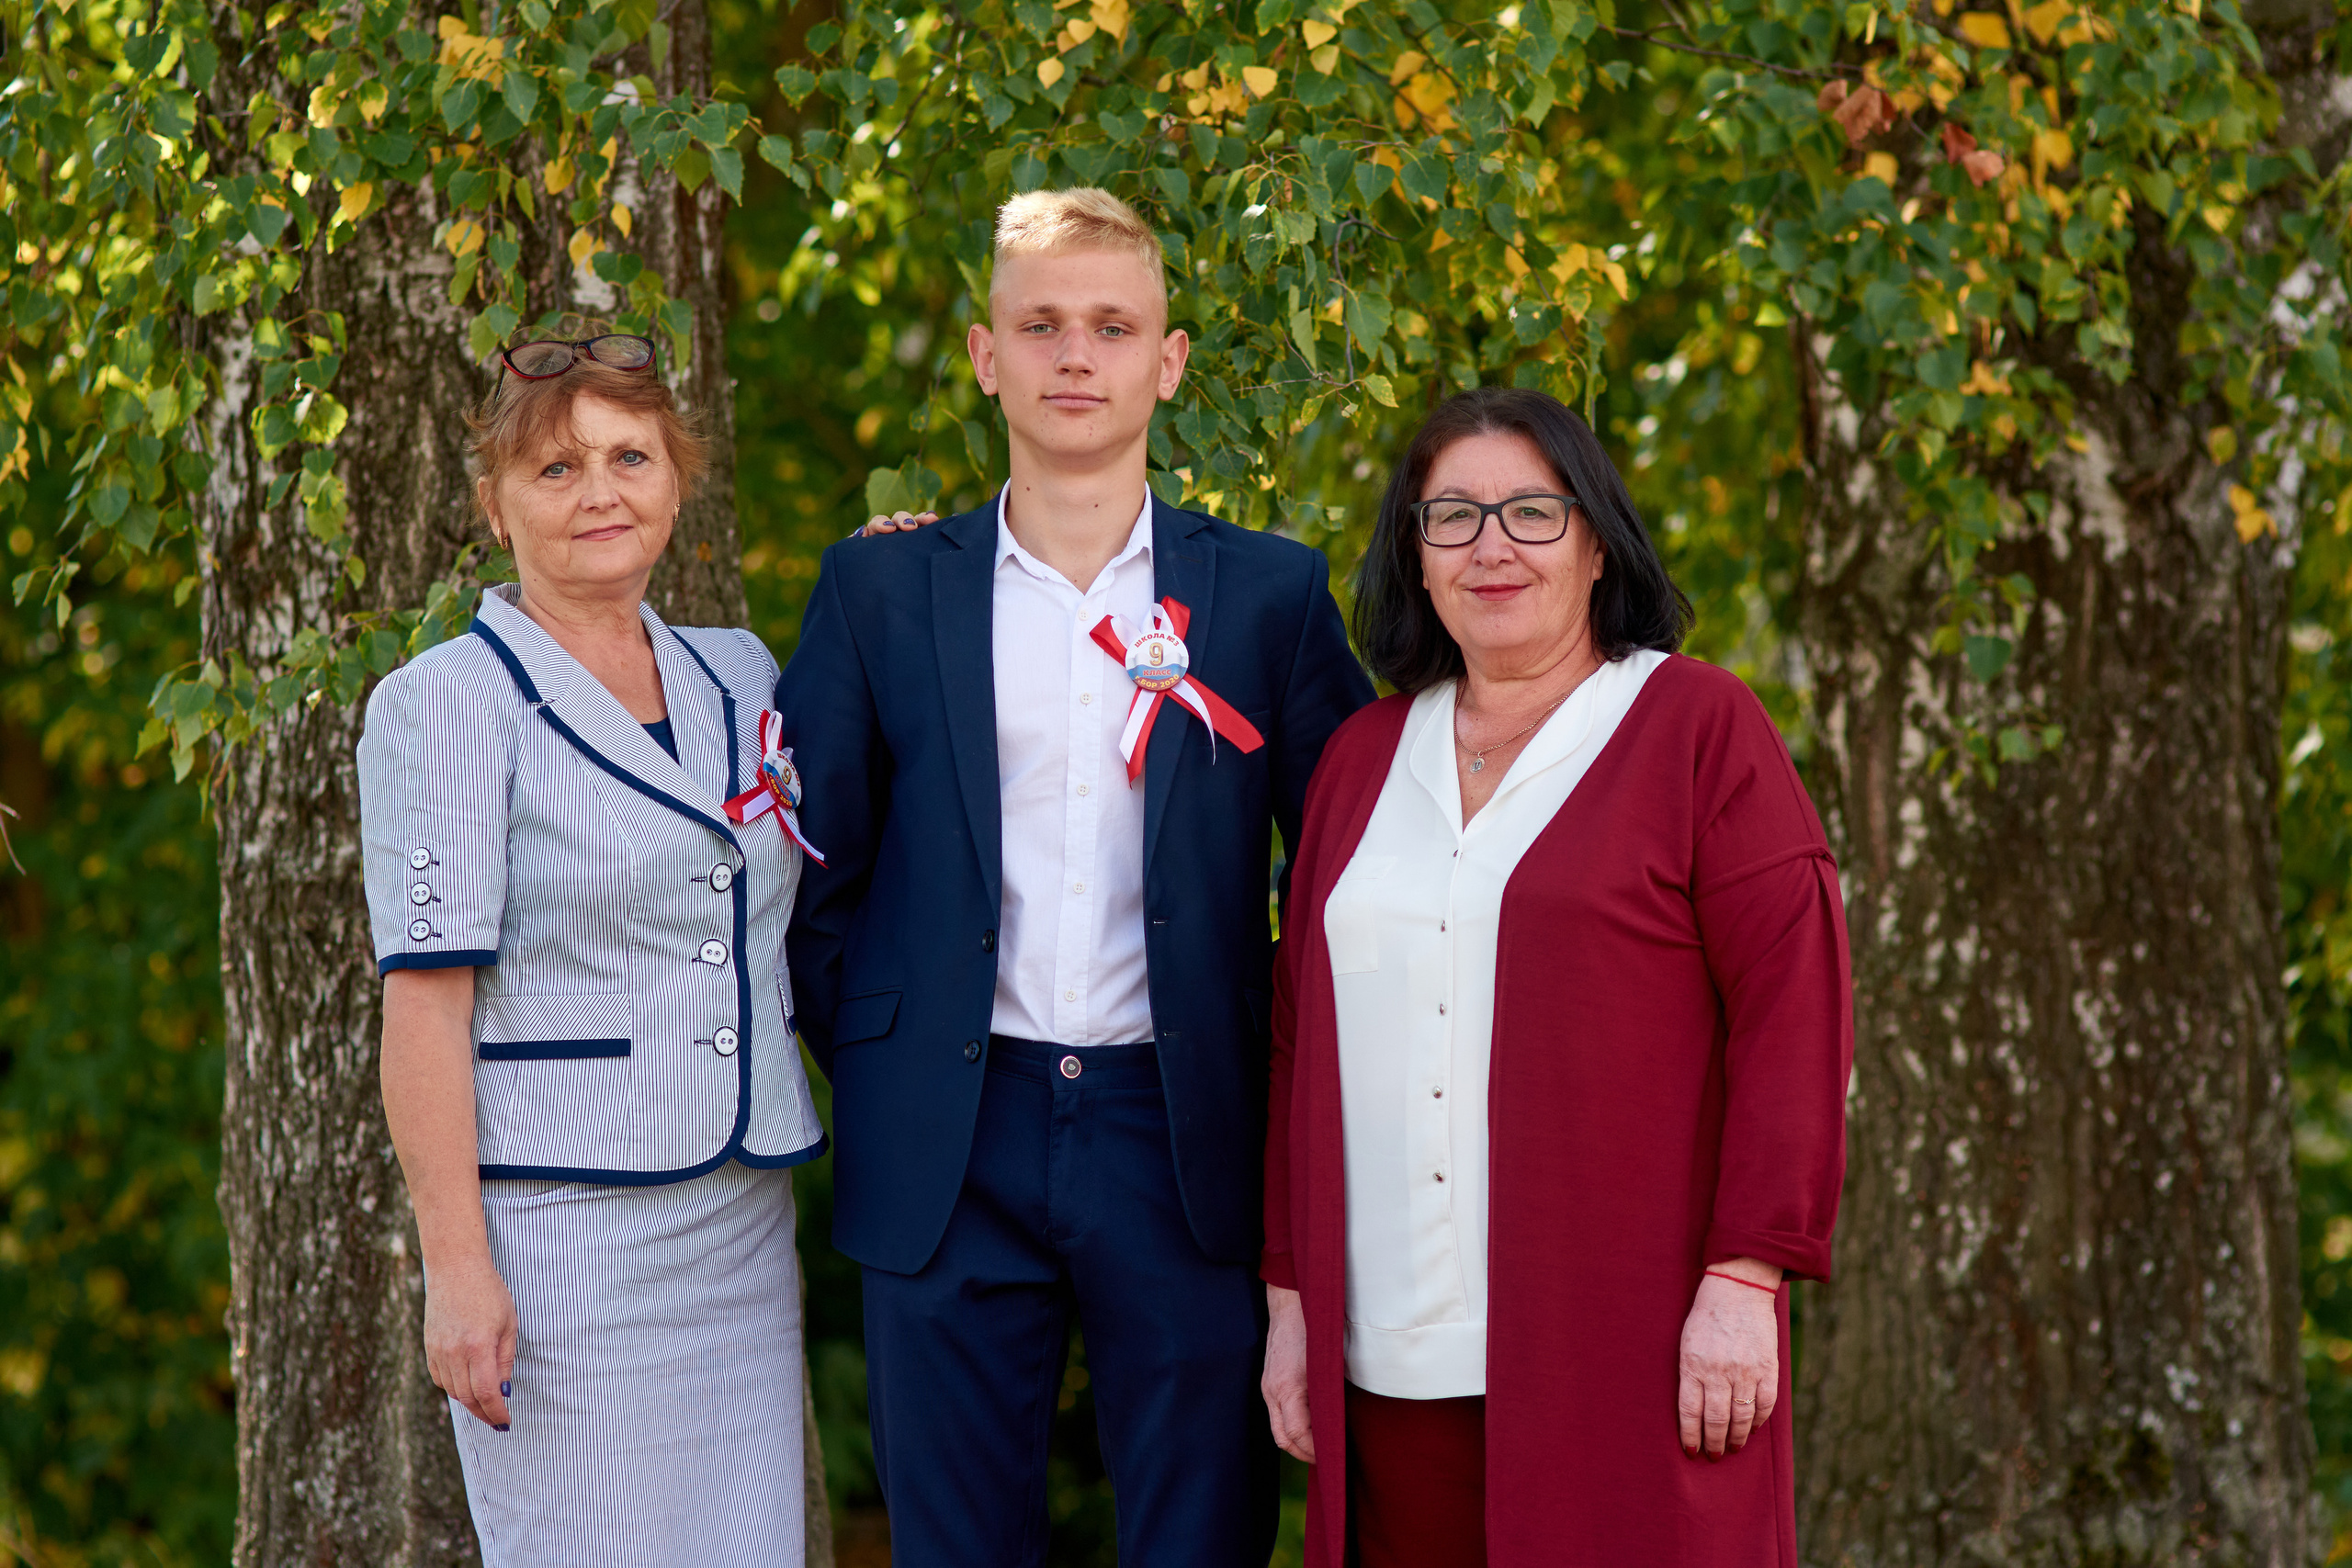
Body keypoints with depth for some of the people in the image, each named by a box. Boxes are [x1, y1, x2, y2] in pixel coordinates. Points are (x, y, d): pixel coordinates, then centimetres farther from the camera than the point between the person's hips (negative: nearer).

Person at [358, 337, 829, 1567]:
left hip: (742, 1226, 6)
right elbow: (425, 1004, -9)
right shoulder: (448, 703, -4)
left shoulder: (738, 676, 13)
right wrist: (458, 1268, -16)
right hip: (562, 1231, -5)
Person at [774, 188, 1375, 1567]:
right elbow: (806, 869, 10)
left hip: (1186, 1143, 0)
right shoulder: (879, 590, 7)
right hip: (952, 1153, 0)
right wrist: (874, 1064, 3)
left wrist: (1279, 1061, 2)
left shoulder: (1270, 593, 6)